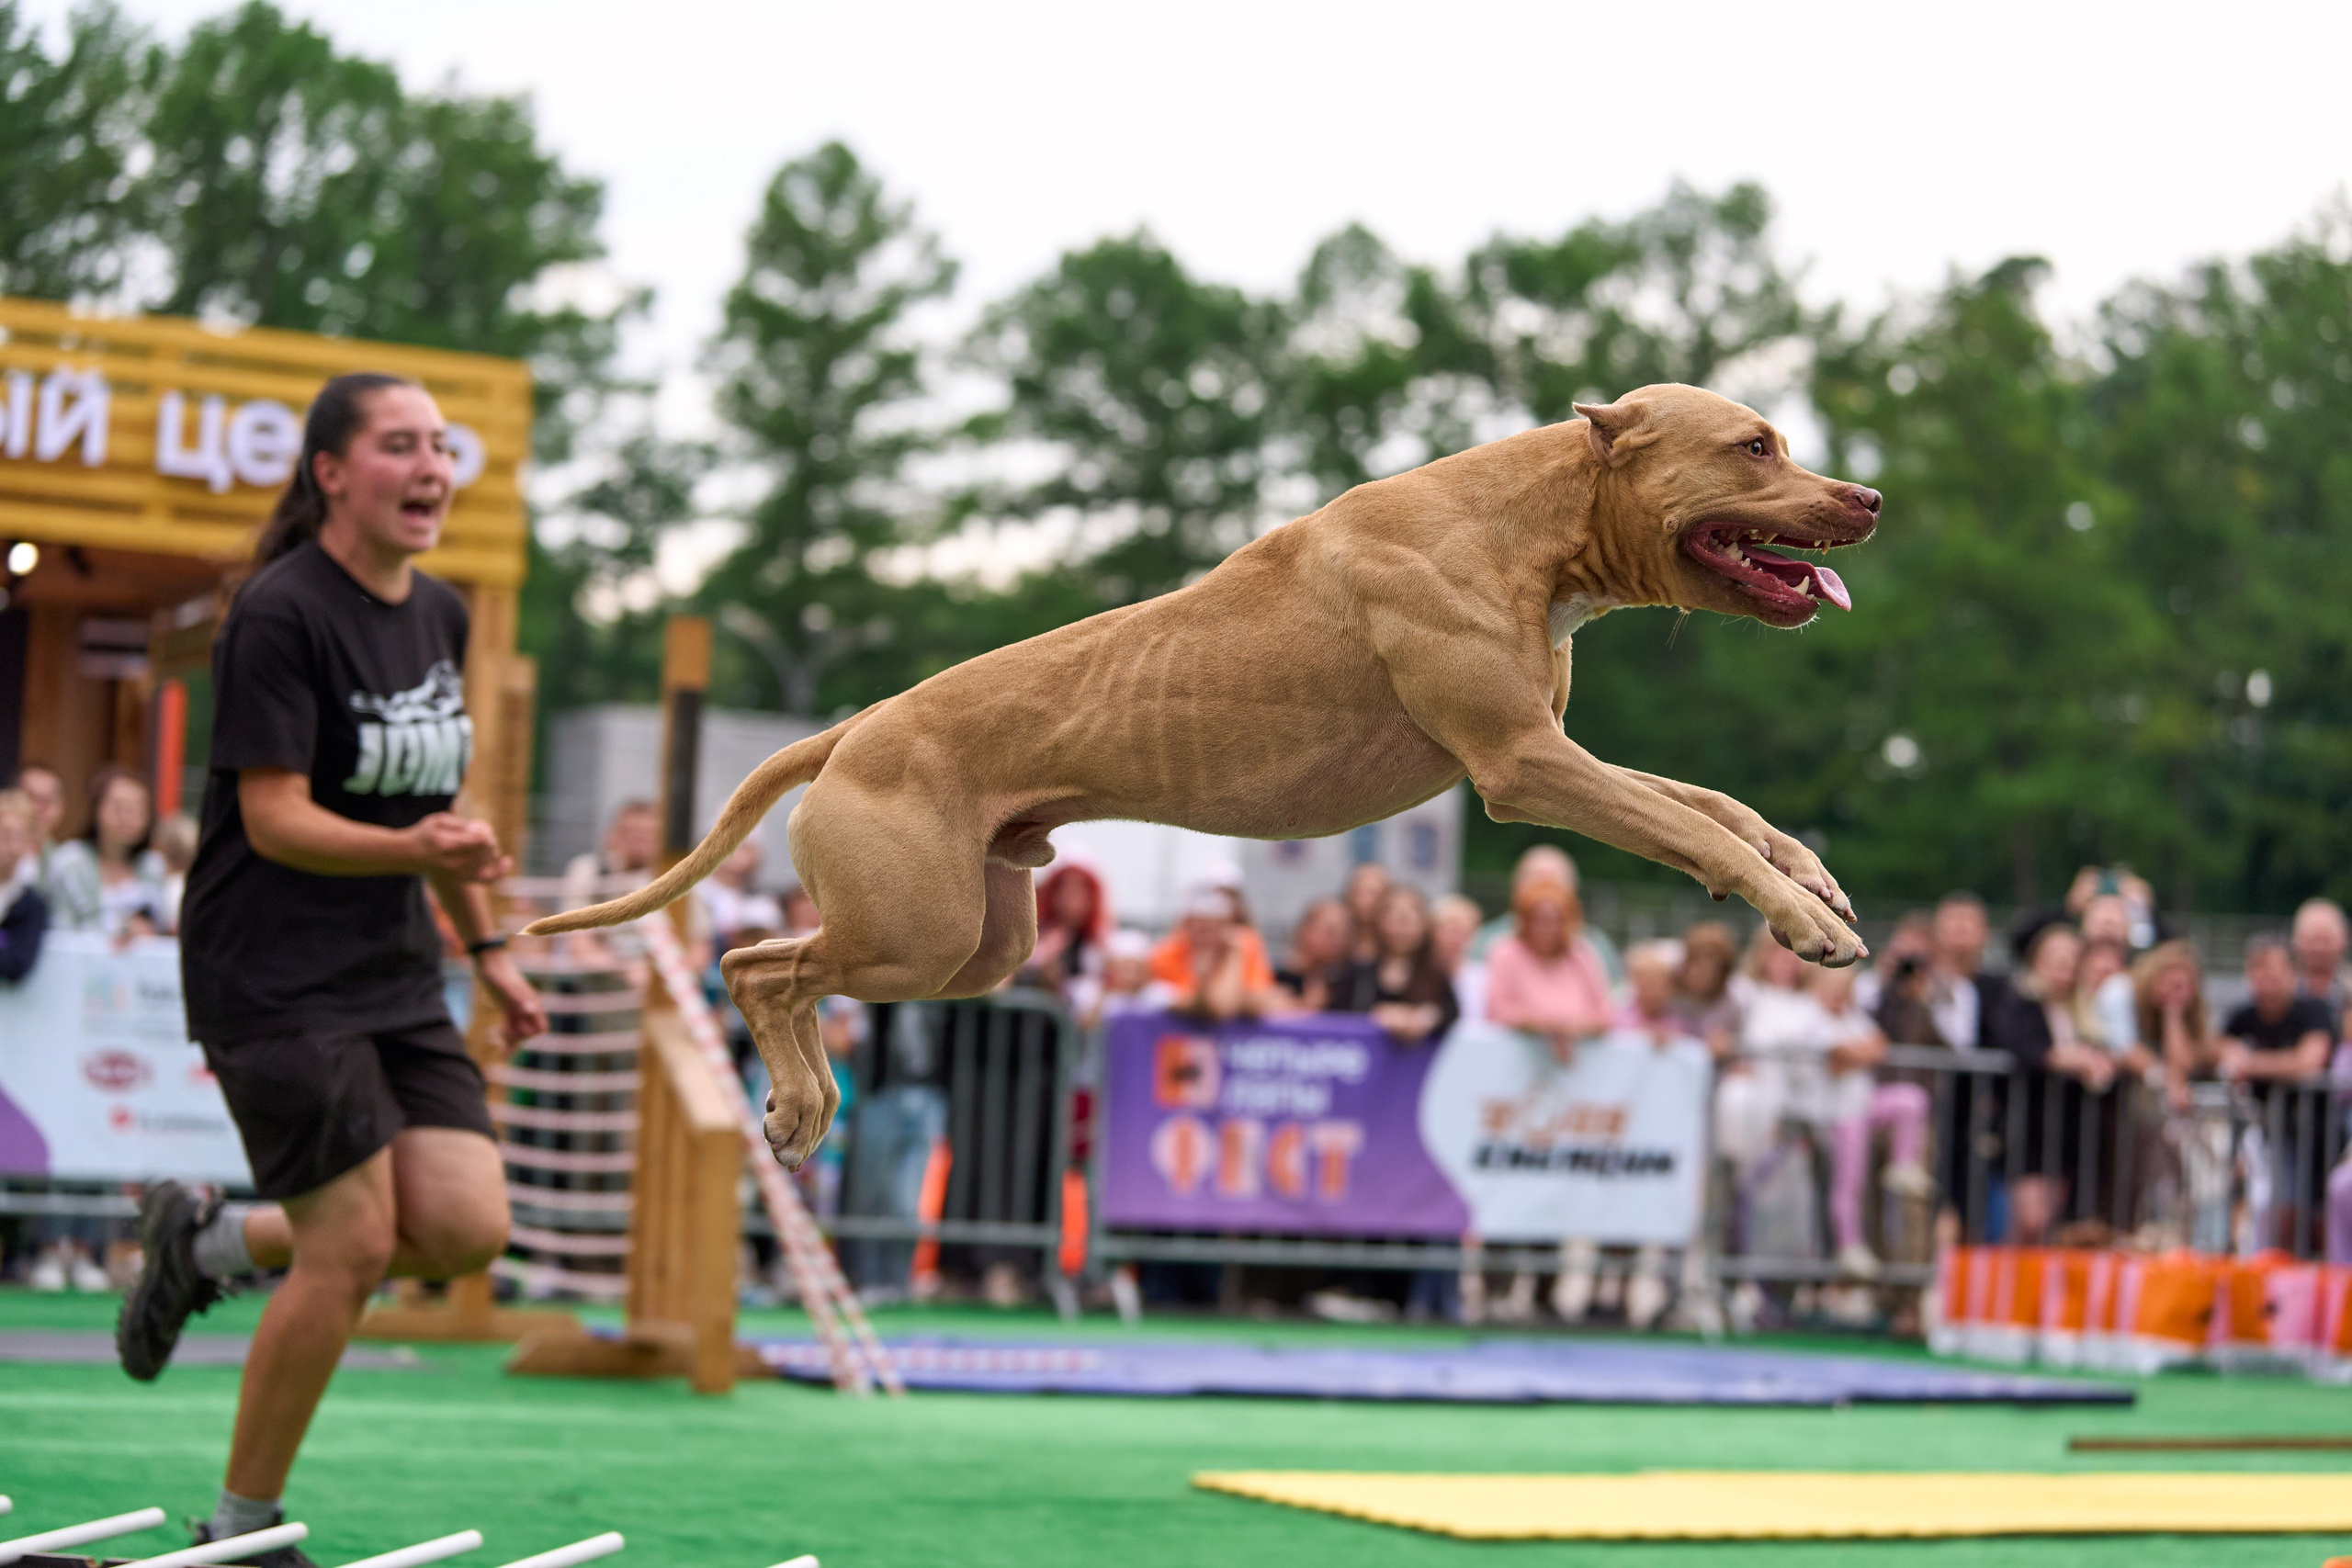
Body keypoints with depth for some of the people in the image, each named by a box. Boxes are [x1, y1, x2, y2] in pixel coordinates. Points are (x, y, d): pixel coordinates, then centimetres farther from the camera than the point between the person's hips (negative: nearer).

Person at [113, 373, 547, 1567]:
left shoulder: (440, 615, 11)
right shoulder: (281, 615, -13)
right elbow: (275, 818, -18)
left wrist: (487, 946, 23)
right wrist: (415, 848, -33)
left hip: (396, 975, 7)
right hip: (273, 976, -7)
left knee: (467, 1229, -5)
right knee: (353, 1247, -9)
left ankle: (211, 1244, 20)